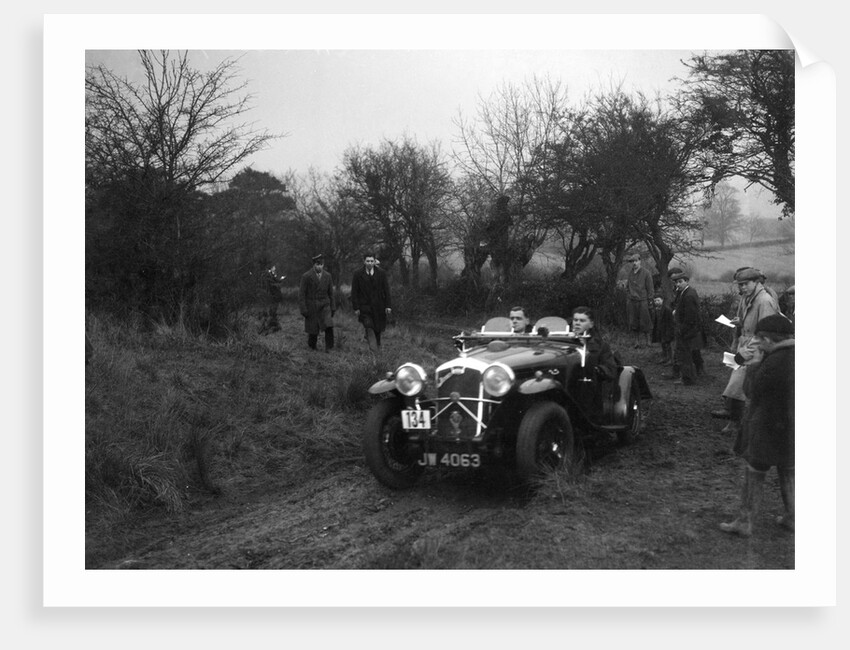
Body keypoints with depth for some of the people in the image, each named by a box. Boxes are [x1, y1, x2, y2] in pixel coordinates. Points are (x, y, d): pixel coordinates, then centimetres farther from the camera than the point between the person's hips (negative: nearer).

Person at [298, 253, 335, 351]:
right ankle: (312, 347, 31)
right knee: (313, 331, 4)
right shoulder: (306, 276, -9)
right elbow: (301, 294, -8)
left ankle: (329, 348, -8)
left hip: (324, 306, 2)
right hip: (311, 307, -2)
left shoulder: (327, 276, 2)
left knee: (329, 326, -18)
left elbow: (330, 293, 10)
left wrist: (333, 308, 8)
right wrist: (303, 310, -13)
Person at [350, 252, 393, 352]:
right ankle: (373, 348, -12)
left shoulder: (381, 273, 2)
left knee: (377, 329, 8)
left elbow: (386, 290, 3)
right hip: (364, 306, -1)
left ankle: (377, 347, 28)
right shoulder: (358, 274, 0)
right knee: (369, 326, -19)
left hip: (378, 306, 2)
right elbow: (354, 292, 1)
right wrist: (356, 308, -4)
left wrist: (388, 306, -3)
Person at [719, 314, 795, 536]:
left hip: (767, 430, -7)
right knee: (788, 474, 22)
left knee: (753, 476, 7)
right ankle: (791, 517, 33)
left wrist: (752, 368, 1)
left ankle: (744, 522, 16)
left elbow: (752, 391, -14)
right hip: (791, 431, 7)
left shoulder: (773, 364, -26)